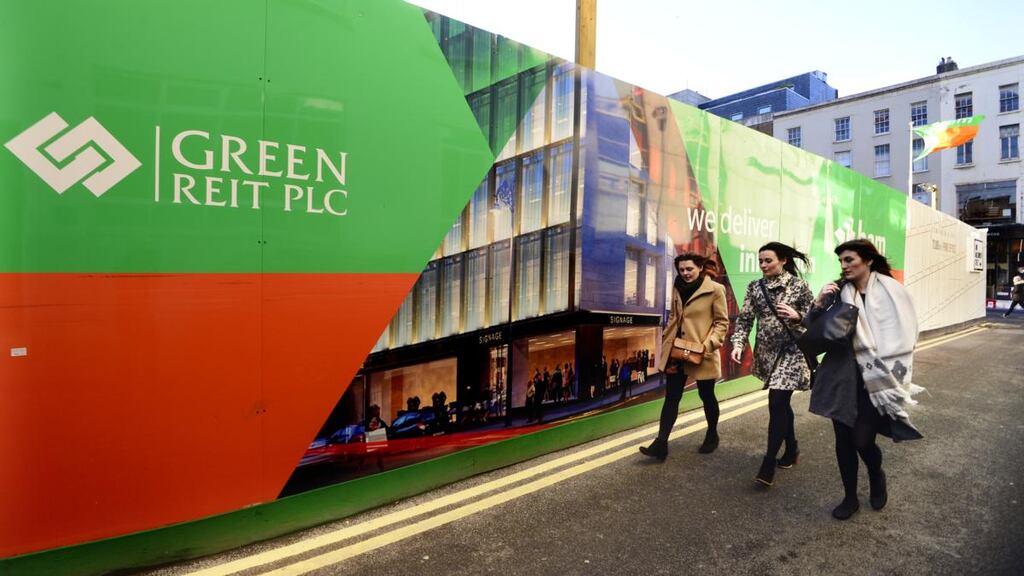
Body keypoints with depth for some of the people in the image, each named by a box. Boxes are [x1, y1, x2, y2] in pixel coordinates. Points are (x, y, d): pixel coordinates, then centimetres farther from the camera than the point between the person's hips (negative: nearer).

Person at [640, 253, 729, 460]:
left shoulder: (715, 290, -9)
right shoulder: (678, 288, 8)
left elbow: (722, 322, -7)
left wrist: (709, 344, -19)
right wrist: (667, 340, 9)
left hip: (701, 354, -4)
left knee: (706, 396, 14)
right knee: (671, 397, 3)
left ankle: (712, 436, 36)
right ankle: (661, 444, 3)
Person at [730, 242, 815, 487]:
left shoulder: (799, 286, -6)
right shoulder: (755, 287, 3)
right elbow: (744, 319, -1)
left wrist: (796, 315, -22)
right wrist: (738, 343, -16)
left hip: (791, 352, -4)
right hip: (767, 352, 4)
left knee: (777, 404, -10)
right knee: (781, 403, 16)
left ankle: (768, 466, -4)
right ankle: (792, 449, 37)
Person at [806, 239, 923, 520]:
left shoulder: (890, 290, -6)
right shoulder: (839, 291, 1)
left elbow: (902, 338, -5)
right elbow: (814, 329, 3)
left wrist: (886, 378, -8)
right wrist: (819, 304, -15)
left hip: (875, 380, -3)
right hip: (842, 376, 3)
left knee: (862, 440, -3)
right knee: (843, 438, 7)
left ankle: (877, 476, 32)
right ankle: (850, 497, 25)